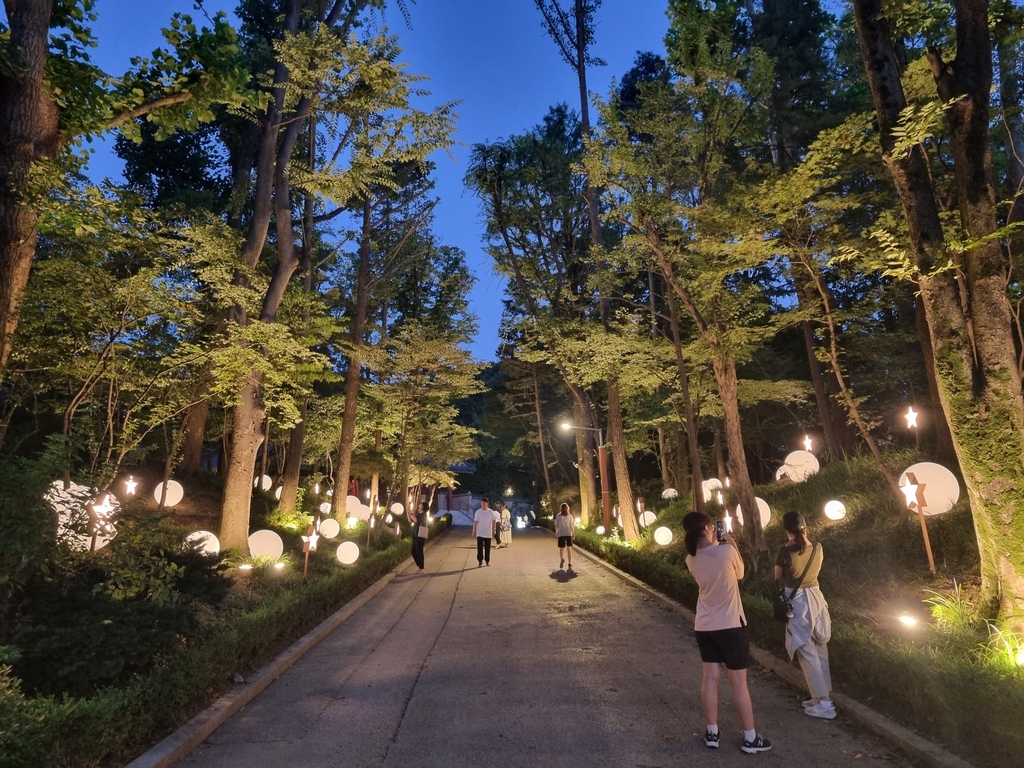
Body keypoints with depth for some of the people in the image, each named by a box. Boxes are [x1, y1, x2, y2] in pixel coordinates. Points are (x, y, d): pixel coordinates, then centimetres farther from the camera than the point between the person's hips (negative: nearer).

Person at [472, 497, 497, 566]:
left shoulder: (491, 512, -3)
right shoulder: (478, 512, -3)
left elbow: (494, 521, 0)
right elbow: (475, 522, -3)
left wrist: (493, 530, -6)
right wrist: (474, 531, -5)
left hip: (488, 533, 0)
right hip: (480, 533, 0)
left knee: (487, 548, 8)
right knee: (479, 547, -6)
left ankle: (487, 561, 21)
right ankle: (480, 561, 2)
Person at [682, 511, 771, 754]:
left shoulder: (691, 559, -4)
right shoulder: (727, 551, -19)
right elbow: (740, 574, 0)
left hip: (704, 626, 4)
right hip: (730, 625, -4)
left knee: (710, 677, 12)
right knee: (739, 682, 6)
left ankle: (712, 733, 21)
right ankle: (750, 738, 18)